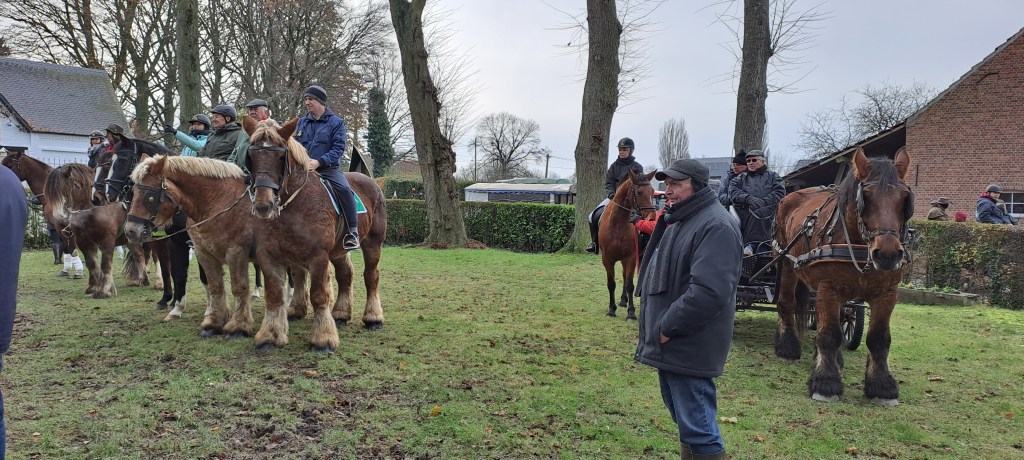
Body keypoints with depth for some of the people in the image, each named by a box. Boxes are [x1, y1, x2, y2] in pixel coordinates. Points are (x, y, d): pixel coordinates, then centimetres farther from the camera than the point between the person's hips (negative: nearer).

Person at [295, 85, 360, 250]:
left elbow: (338, 149, -8)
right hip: (303, 169, 5)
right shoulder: (301, 123, 15)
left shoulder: (336, 122, 1)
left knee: (344, 189, -31)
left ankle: (353, 231, -23)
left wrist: (319, 162, -21)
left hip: (328, 168, -5)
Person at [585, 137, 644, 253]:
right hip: (613, 197, 3)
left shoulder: (637, 167, 1)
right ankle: (594, 243, 0)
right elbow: (608, 183, 7)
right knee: (594, 216, -12)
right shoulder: (614, 165, 11)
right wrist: (612, 195, -12)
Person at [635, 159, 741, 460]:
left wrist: (667, 328, -21)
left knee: (698, 430, -2)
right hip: (670, 343, 10)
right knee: (686, 422, 21)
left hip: (687, 347, -10)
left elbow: (708, 291, -28)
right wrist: (658, 327, 14)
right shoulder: (678, 220, 15)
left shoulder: (716, 226, -18)